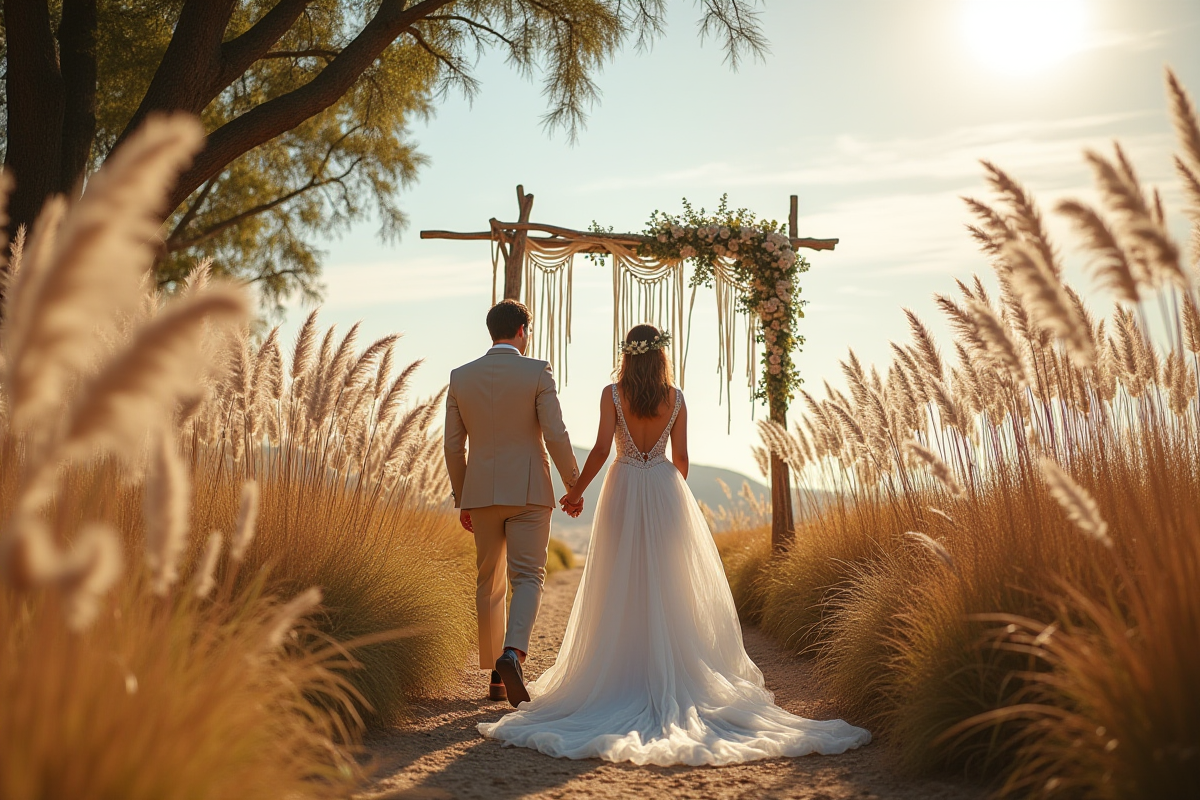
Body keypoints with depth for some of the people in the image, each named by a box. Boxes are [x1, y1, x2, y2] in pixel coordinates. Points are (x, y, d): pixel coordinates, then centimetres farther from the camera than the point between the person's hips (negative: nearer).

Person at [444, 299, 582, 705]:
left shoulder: (460, 377, 4)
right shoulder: (537, 372, -6)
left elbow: (454, 445, 7)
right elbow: (555, 435, -10)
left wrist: (461, 499, 15)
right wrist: (574, 486, 1)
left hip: (481, 493, 3)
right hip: (528, 491, -3)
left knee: (490, 582, 13)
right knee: (527, 577, 1)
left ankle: (496, 676, 17)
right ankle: (512, 653, -22)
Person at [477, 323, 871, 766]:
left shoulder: (612, 394, -4)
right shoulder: (676, 398, 2)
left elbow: (601, 448, -11)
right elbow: (681, 457, 2)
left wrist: (575, 491, -1)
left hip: (624, 490, -1)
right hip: (665, 490, 1)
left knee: (622, 586, 4)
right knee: (668, 585, 6)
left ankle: (624, 674, 7)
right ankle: (671, 670, 9)